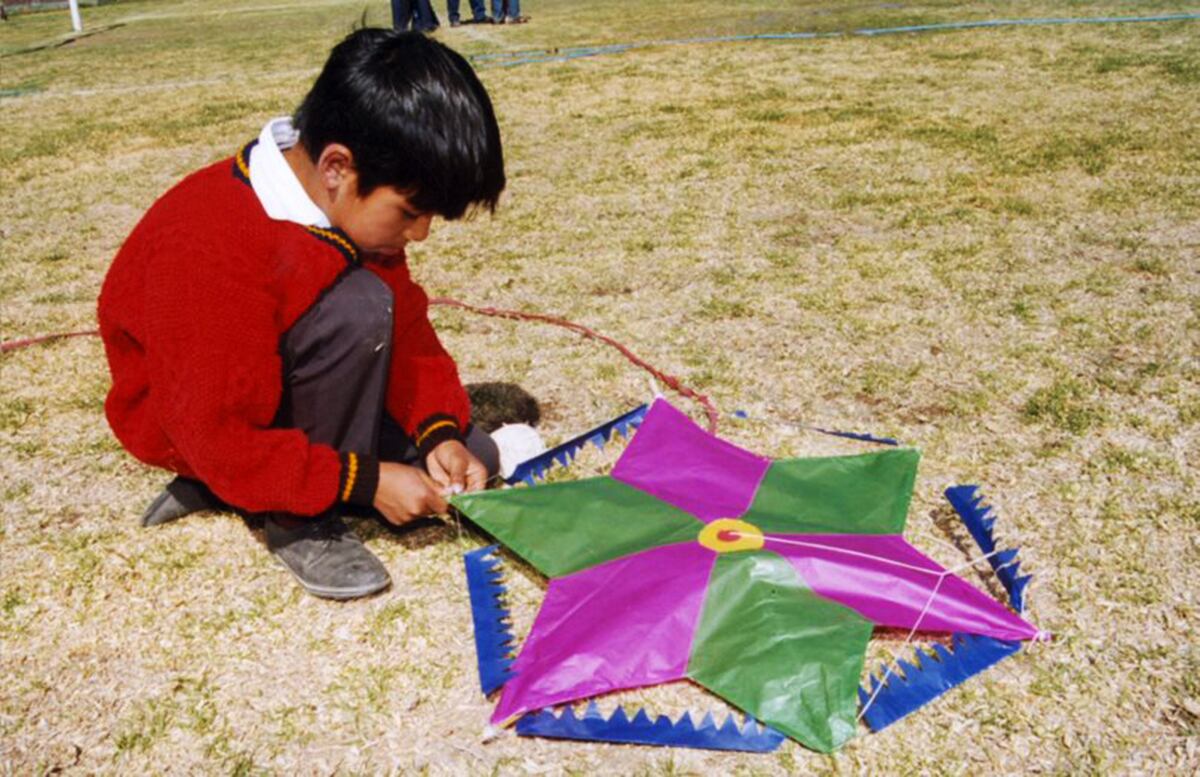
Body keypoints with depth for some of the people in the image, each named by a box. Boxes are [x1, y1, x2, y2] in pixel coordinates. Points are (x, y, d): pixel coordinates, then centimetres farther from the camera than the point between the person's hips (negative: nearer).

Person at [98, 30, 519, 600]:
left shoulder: (357, 206, -11)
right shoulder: (210, 252, -35)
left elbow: (407, 333, -4)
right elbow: (220, 438, -30)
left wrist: (440, 431, -19)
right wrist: (365, 482, -28)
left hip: (291, 387, 8)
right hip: (192, 420, -8)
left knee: (472, 461, -3)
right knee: (357, 307, -34)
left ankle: (214, 488, 3)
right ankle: (301, 517, -14)